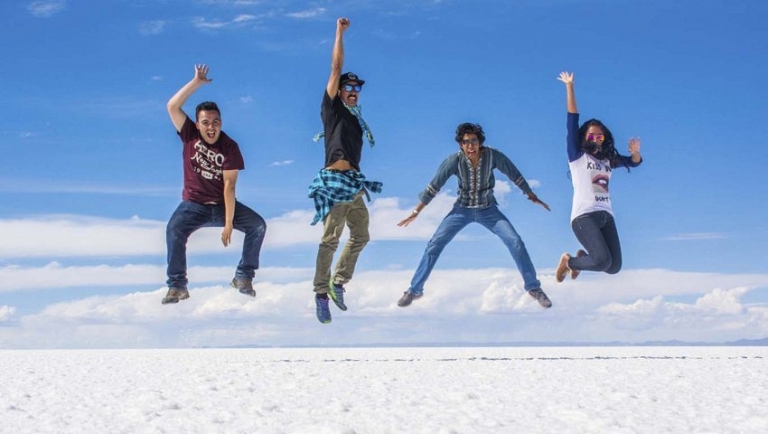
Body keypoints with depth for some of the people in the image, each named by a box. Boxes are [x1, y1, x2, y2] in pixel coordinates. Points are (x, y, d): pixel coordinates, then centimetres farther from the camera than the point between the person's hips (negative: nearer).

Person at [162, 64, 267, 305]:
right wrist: (196, 82, -27)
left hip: (223, 204, 1)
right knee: (174, 230, -31)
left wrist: (228, 223, -24)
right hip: (194, 205, -1)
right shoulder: (190, 135, -7)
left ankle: (243, 277, -8)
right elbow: (172, 107, -20)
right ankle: (177, 286, -23)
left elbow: (229, 186, -18)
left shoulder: (230, 147, -12)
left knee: (258, 225, -19)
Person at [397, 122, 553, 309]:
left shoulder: (493, 156, -21)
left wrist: (532, 196, 6)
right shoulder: (454, 161, -21)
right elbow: (434, 186, -11)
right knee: (434, 244, -10)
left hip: (488, 209, 0)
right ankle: (414, 290, 3)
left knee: (516, 242, -13)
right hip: (462, 209, 0)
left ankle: (534, 288, 4)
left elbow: (515, 175, -5)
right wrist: (416, 212, -6)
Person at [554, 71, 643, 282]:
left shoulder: (608, 160, 19)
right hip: (584, 215, -6)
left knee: (614, 267, -2)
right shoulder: (577, 156, 3)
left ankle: (582, 258, 28)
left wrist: (635, 152, 5)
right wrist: (570, 87, -5)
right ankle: (568, 261, 6)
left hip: (606, 215, 6)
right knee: (603, 261, -24)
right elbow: (572, 121, -2)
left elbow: (634, 162, 30)